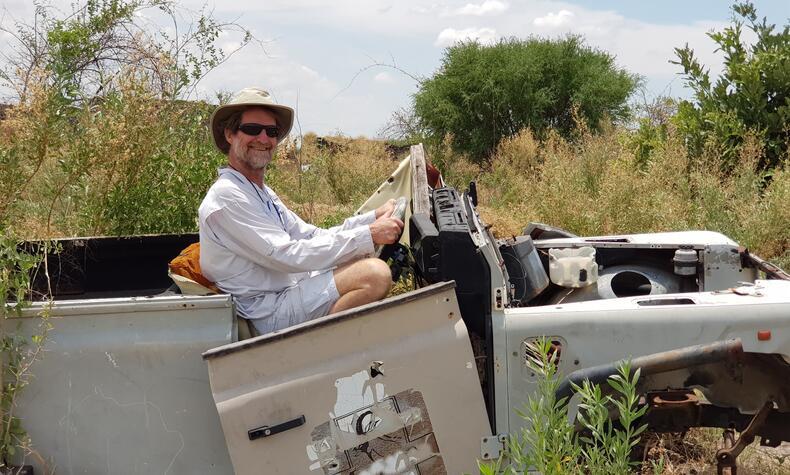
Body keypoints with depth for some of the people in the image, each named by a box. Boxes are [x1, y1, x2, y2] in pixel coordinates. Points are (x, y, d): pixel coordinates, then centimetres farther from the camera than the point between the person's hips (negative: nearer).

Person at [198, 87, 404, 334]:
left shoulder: (262, 193, 18)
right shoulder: (226, 196, -15)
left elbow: (311, 237, 14)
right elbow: (288, 256, -21)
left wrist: (373, 218, 3)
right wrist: (369, 235, -20)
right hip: (270, 316, -10)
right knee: (375, 274, -23)